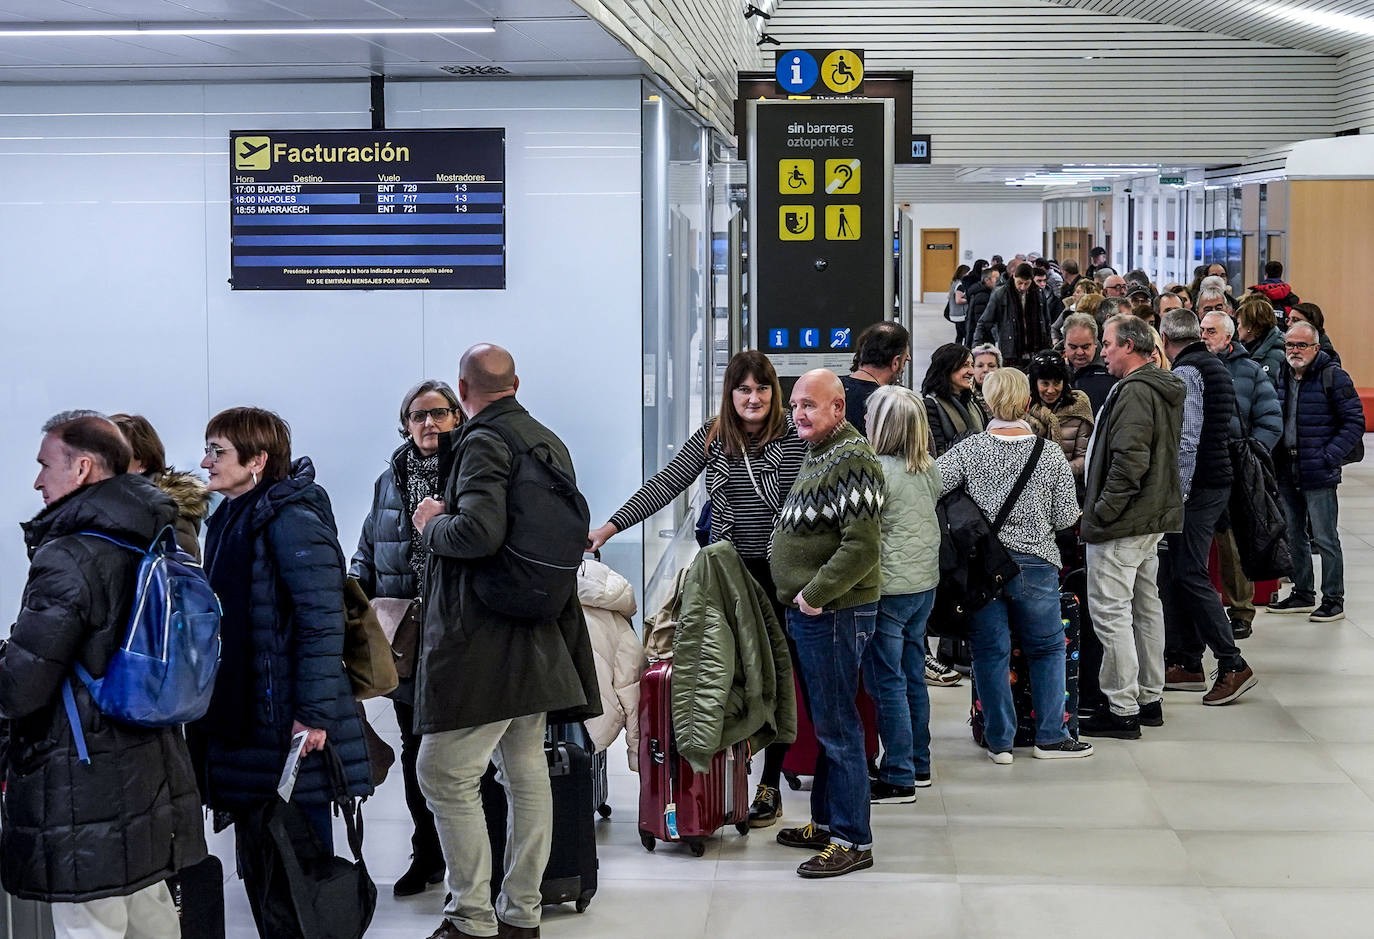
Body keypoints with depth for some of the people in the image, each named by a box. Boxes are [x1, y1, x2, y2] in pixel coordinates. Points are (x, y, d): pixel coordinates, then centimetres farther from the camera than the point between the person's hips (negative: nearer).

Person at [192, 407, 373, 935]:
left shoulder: (291, 517, -13)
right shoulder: (230, 520, 15)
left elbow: (323, 620, -18)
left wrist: (314, 713, -21)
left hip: (288, 729, -9)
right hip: (242, 726, 9)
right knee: (258, 867, 14)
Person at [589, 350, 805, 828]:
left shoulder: (795, 437, -6)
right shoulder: (712, 437, 3)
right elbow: (666, 484, 1)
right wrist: (610, 527, -6)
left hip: (780, 575, -3)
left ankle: (770, 785, 13)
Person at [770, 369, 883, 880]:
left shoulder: (853, 461, -17)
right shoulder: (819, 455, 15)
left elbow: (862, 547, -25)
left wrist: (815, 595, -19)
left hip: (836, 612, -10)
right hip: (811, 610, 10)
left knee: (836, 725, -6)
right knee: (823, 722, 17)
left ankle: (852, 841, 0)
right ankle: (826, 822, 28)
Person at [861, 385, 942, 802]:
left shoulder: (876, 471, -18)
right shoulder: (929, 467, 5)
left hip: (888, 588, -8)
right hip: (926, 581, 8)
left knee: (887, 683, -1)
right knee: (913, 678, 17)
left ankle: (898, 778, 1)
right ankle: (919, 765, 25)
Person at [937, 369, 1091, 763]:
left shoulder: (969, 450, -7)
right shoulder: (1050, 455, -5)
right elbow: (1067, 517, -2)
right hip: (1035, 564, 0)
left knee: (990, 652, 9)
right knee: (1047, 648, 16)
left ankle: (999, 741, 13)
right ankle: (1051, 736, 18)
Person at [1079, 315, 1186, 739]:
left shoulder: (1135, 392, -18)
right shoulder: (1165, 389, 14)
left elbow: (1130, 461, -25)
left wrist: (1103, 511, -18)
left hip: (1122, 526, -11)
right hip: (1154, 518, 11)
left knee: (1111, 612, -6)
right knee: (1146, 606, 17)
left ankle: (1122, 710, -4)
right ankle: (1149, 699, 25)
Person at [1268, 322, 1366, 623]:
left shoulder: (1333, 376, -9)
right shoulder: (1280, 377, 9)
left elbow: (1354, 422, -9)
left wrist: (1329, 457, -16)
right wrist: (1272, 454, 7)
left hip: (1319, 474, -7)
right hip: (1286, 472, 7)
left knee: (1325, 539, -1)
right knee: (1294, 537, 15)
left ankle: (1333, 600, 7)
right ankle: (1302, 595, 27)